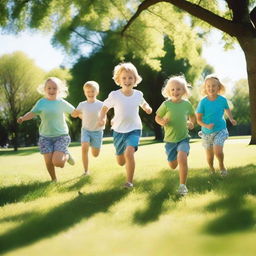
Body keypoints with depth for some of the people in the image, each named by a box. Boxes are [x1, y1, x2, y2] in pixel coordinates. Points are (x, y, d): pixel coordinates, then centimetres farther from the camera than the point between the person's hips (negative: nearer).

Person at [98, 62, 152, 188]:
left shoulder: (138, 94, -5)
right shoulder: (114, 95, -10)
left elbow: (144, 104, 16)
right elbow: (104, 108, 2)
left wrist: (147, 108, -8)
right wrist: (102, 118, -18)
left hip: (134, 129, -1)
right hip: (118, 131, 1)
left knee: (129, 152, -28)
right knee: (121, 162, 12)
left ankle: (129, 181, -15)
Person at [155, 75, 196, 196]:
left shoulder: (187, 104, -3)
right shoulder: (166, 104, -9)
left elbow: (192, 116, 15)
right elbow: (157, 117, 0)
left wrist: (191, 123, -6)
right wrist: (162, 122, -22)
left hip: (183, 138, -1)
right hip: (170, 139, 1)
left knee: (182, 159, -26)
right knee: (173, 165, 13)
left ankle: (182, 185, -14)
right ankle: (175, 156, 51)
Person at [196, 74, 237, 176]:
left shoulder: (222, 100, -9)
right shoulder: (203, 102, -15)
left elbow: (227, 109, 15)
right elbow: (198, 119, -11)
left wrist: (231, 119, 4)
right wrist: (206, 126, -27)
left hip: (220, 130, 0)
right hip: (207, 132, 0)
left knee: (218, 151, -24)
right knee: (209, 157, 11)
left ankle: (222, 166, 5)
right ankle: (211, 168, 43)